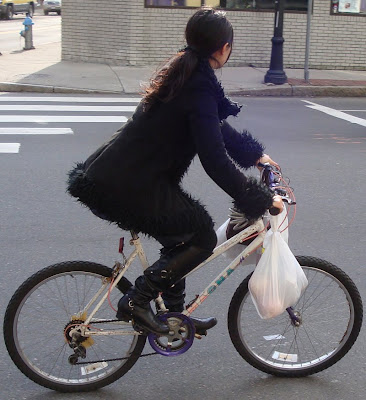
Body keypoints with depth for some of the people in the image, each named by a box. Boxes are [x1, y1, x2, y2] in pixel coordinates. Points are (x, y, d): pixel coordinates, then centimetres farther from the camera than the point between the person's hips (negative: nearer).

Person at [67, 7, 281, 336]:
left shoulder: (183, 72, 12)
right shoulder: (200, 87, -18)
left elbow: (215, 128, 25)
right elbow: (215, 161, -22)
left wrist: (256, 155, 29)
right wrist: (258, 200, -15)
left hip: (114, 176, 10)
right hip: (126, 188, -10)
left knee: (180, 239, 21)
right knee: (203, 237, 0)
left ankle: (175, 315, 33)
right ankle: (136, 302, 2)